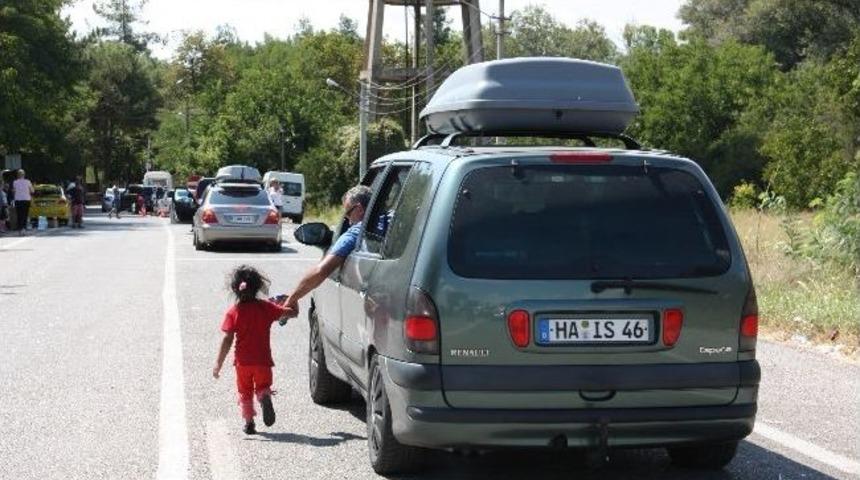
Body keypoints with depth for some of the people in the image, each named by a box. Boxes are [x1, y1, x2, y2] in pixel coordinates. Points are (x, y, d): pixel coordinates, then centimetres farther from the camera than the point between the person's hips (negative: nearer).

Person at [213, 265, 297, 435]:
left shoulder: (233, 312, -7)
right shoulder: (266, 307, -4)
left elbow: (227, 340, -11)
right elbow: (291, 313, 0)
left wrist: (218, 363, -6)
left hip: (242, 361, 0)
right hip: (263, 360, 0)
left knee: (245, 392, 16)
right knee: (263, 387, 13)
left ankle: (249, 423, 12)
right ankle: (265, 398, -21)